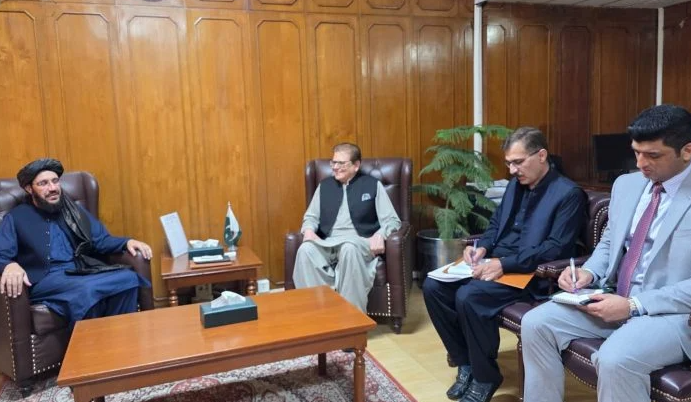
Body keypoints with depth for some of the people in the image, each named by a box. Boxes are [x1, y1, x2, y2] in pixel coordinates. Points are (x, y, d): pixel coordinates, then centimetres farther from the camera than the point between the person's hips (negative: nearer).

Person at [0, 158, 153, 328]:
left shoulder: (73, 210, 21)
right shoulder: (15, 218, 10)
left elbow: (101, 240, 18)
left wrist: (127, 242, -4)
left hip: (81, 273, 4)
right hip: (46, 280, -4)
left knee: (129, 278, -27)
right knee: (86, 290, -38)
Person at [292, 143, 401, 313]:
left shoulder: (373, 185, 10)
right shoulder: (324, 185, 20)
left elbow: (392, 220, 4)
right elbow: (311, 216, 22)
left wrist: (380, 234, -18)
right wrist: (309, 230, -3)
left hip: (359, 242, -3)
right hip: (328, 243, 3)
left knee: (349, 249, -39)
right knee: (306, 250, -31)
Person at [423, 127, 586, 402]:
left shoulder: (568, 194, -10)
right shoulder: (515, 184, 13)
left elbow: (556, 248, -18)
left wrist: (505, 264, -26)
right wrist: (482, 247, -1)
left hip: (529, 273, -8)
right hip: (495, 262, 8)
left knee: (468, 296, -32)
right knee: (433, 287, -10)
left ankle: (486, 376, -8)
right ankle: (465, 362, 4)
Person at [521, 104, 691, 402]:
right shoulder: (625, 184, 9)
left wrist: (634, 305, -23)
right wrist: (588, 272, -4)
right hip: (616, 298, 6)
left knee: (615, 360, -33)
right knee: (536, 323, -11)